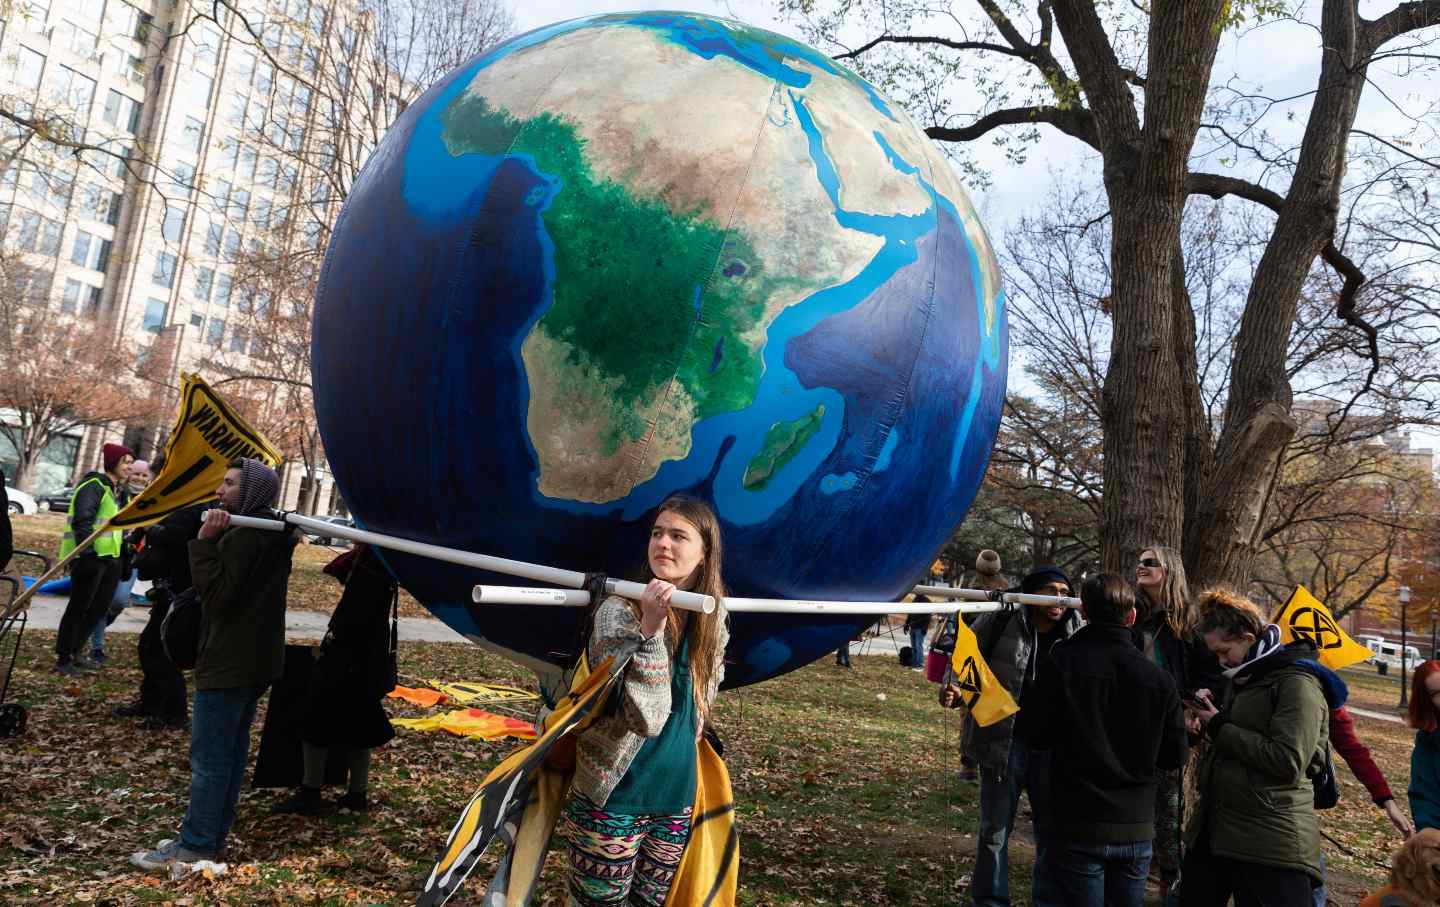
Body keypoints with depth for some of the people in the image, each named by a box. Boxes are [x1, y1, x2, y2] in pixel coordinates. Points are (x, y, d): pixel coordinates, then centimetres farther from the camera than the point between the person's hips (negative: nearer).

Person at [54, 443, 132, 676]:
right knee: (78, 608, -3)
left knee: (98, 608, 14)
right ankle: (62, 660, 5)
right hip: (90, 557, -9)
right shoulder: (94, 485, -11)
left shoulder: (114, 490, 19)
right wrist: (88, 554, -26)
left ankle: (74, 653, 25)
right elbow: (82, 522, -20)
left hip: (108, 558, 9)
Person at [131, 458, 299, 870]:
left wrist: (204, 542, -23)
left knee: (208, 756, -2)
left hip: (229, 664, -10)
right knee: (232, 750, 15)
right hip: (255, 660, 10)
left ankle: (196, 844, 5)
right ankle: (214, 832, 24)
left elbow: (216, 596, -21)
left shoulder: (242, 537, -19)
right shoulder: (271, 535, 12)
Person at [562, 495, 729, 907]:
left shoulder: (713, 616, -1)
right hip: (613, 797, -5)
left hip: (677, 797, 5)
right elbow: (646, 718, -27)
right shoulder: (618, 610, -19)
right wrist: (651, 627, -34)